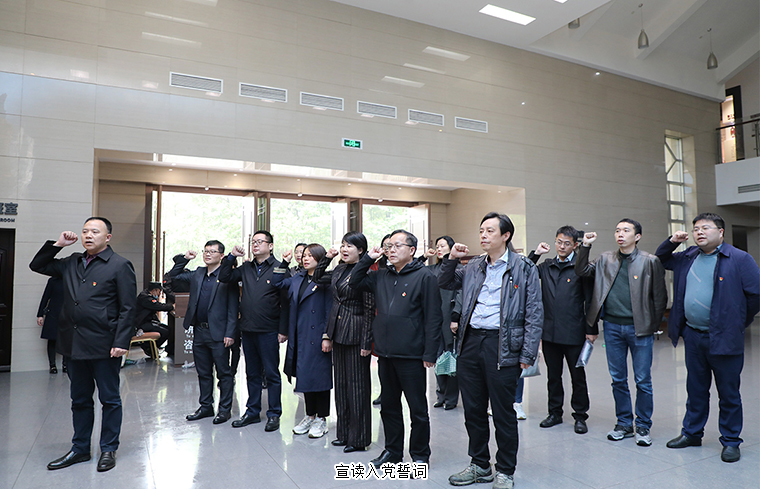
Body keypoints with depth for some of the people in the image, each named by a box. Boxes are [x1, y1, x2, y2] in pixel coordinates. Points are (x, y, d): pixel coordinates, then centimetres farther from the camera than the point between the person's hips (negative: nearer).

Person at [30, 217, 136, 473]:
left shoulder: (120, 266, -7)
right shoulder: (71, 263, 12)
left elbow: (127, 309, -10)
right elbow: (37, 265, 23)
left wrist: (120, 343, -17)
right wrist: (58, 244, 8)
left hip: (104, 345, -6)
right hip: (74, 344, 6)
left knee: (109, 399, 7)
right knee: (80, 400, 17)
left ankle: (108, 450, 20)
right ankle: (80, 449, 30)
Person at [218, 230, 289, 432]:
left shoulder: (278, 269, -6)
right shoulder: (246, 268, 11)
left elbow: (285, 302, -8)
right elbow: (224, 278, 9)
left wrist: (283, 330, -12)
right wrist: (231, 257, -1)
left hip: (269, 331, -5)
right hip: (248, 329, 6)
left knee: (271, 373, 3)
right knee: (252, 373, 16)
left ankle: (274, 415, 15)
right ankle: (252, 412, 28)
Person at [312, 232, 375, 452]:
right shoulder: (339, 270, 8)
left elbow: (369, 310, -14)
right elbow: (318, 277, 25)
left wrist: (366, 342, -15)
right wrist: (327, 257, 10)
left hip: (355, 334, -8)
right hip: (338, 333, 8)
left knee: (357, 384, 2)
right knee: (341, 383, 15)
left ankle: (358, 439, 14)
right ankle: (344, 433, 28)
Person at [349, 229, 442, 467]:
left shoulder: (424, 276, -7)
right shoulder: (382, 276, 11)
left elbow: (433, 318, -9)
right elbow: (354, 283, 19)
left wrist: (429, 353, -13)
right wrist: (368, 258, 6)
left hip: (411, 356, -6)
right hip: (385, 354, 6)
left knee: (417, 409, 7)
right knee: (389, 406, 17)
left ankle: (420, 455, 23)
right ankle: (393, 451, 33)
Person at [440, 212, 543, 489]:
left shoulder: (523, 268, -3)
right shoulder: (472, 267, 12)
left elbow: (534, 313, -5)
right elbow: (445, 284, 25)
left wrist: (527, 354, -11)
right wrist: (451, 259, 6)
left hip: (503, 347, -5)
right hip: (470, 342, 5)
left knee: (503, 413, 6)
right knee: (473, 409, 14)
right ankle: (479, 466, 32)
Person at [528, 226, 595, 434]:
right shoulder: (546, 266, 9)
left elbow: (590, 300, -4)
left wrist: (592, 330, -7)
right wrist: (535, 254, 1)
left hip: (574, 333, -4)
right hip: (549, 331, 4)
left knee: (578, 377, 8)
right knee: (553, 375, 14)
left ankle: (580, 416, 23)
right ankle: (555, 412, 28)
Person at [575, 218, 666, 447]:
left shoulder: (650, 262, -3)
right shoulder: (606, 259, 8)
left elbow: (660, 297, 0)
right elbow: (581, 272, 7)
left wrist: (653, 325, -1)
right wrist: (585, 247, -2)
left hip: (639, 328, -3)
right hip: (612, 326, 3)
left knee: (643, 381, 4)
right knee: (618, 379, 12)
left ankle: (643, 427, 21)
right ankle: (624, 424, 26)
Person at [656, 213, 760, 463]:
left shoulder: (739, 259, -8)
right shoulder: (688, 257, 9)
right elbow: (661, 260, 25)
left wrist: (739, 322, -1)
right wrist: (671, 242, 6)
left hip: (723, 338, -5)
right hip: (692, 336, 5)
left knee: (728, 393, 8)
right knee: (696, 390, 17)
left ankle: (731, 441, 23)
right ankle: (692, 433, 29)